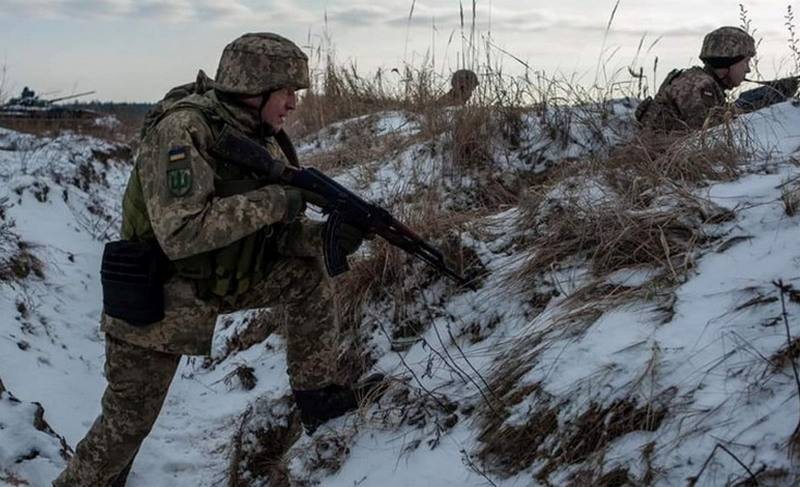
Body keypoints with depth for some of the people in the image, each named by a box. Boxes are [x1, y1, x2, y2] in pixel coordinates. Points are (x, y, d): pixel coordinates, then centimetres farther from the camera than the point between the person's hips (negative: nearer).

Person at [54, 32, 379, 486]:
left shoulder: (263, 139, -2)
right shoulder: (181, 129, -26)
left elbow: (275, 233, 1)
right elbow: (180, 232, -37)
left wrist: (326, 235, -18)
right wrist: (272, 201, -32)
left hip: (220, 278, 7)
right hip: (154, 298, -6)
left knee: (307, 272, -3)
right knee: (128, 420, 6)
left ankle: (321, 390, 7)